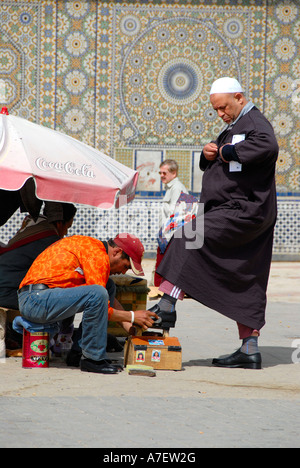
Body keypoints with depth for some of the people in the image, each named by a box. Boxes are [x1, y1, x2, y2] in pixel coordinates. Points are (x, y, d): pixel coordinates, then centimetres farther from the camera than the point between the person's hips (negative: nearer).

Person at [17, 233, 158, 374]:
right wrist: (131, 317, -3)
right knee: (98, 294, -27)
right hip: (36, 300, -10)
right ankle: (93, 359, -15)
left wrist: (126, 323, 20)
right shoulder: (98, 255, -11)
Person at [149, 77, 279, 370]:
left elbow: (268, 147, -32)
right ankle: (249, 350, 8)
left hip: (243, 211, -10)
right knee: (245, 284, 8)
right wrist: (208, 155, 5)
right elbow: (211, 167, 29)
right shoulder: (234, 127, 23)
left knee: (190, 239, -18)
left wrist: (228, 151, -21)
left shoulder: (255, 123, -8)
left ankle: (167, 304, -23)